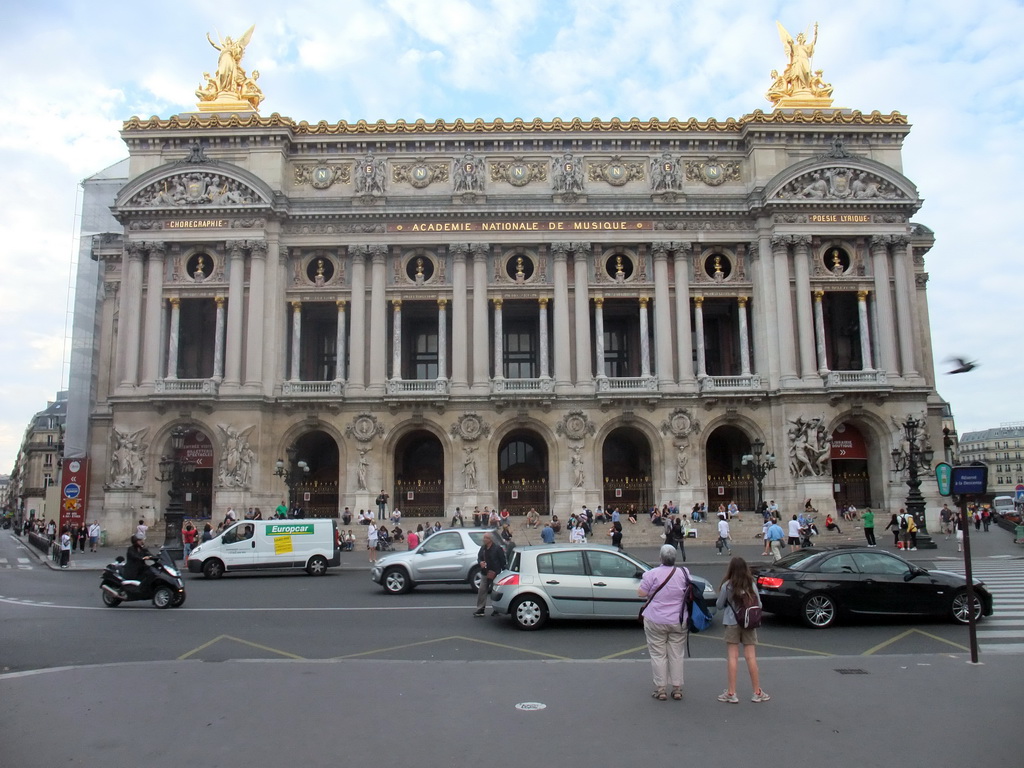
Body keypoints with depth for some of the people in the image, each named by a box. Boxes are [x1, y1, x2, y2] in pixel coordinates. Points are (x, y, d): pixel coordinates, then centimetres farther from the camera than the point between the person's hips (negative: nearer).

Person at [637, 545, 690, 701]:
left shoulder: (652, 574, -13)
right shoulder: (684, 573, -2)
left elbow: (641, 593, -8)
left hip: (656, 621, -3)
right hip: (678, 622, 3)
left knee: (658, 655, 5)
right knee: (677, 655, 11)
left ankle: (660, 689, 7)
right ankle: (677, 689, 16)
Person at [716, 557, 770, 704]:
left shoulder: (727, 586, -9)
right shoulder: (752, 585, -2)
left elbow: (719, 606, -1)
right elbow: (759, 605, 4)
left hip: (732, 623, -2)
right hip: (749, 623, 2)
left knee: (732, 657, 2)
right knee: (751, 657, 7)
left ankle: (731, 693, 4)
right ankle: (757, 692, 14)